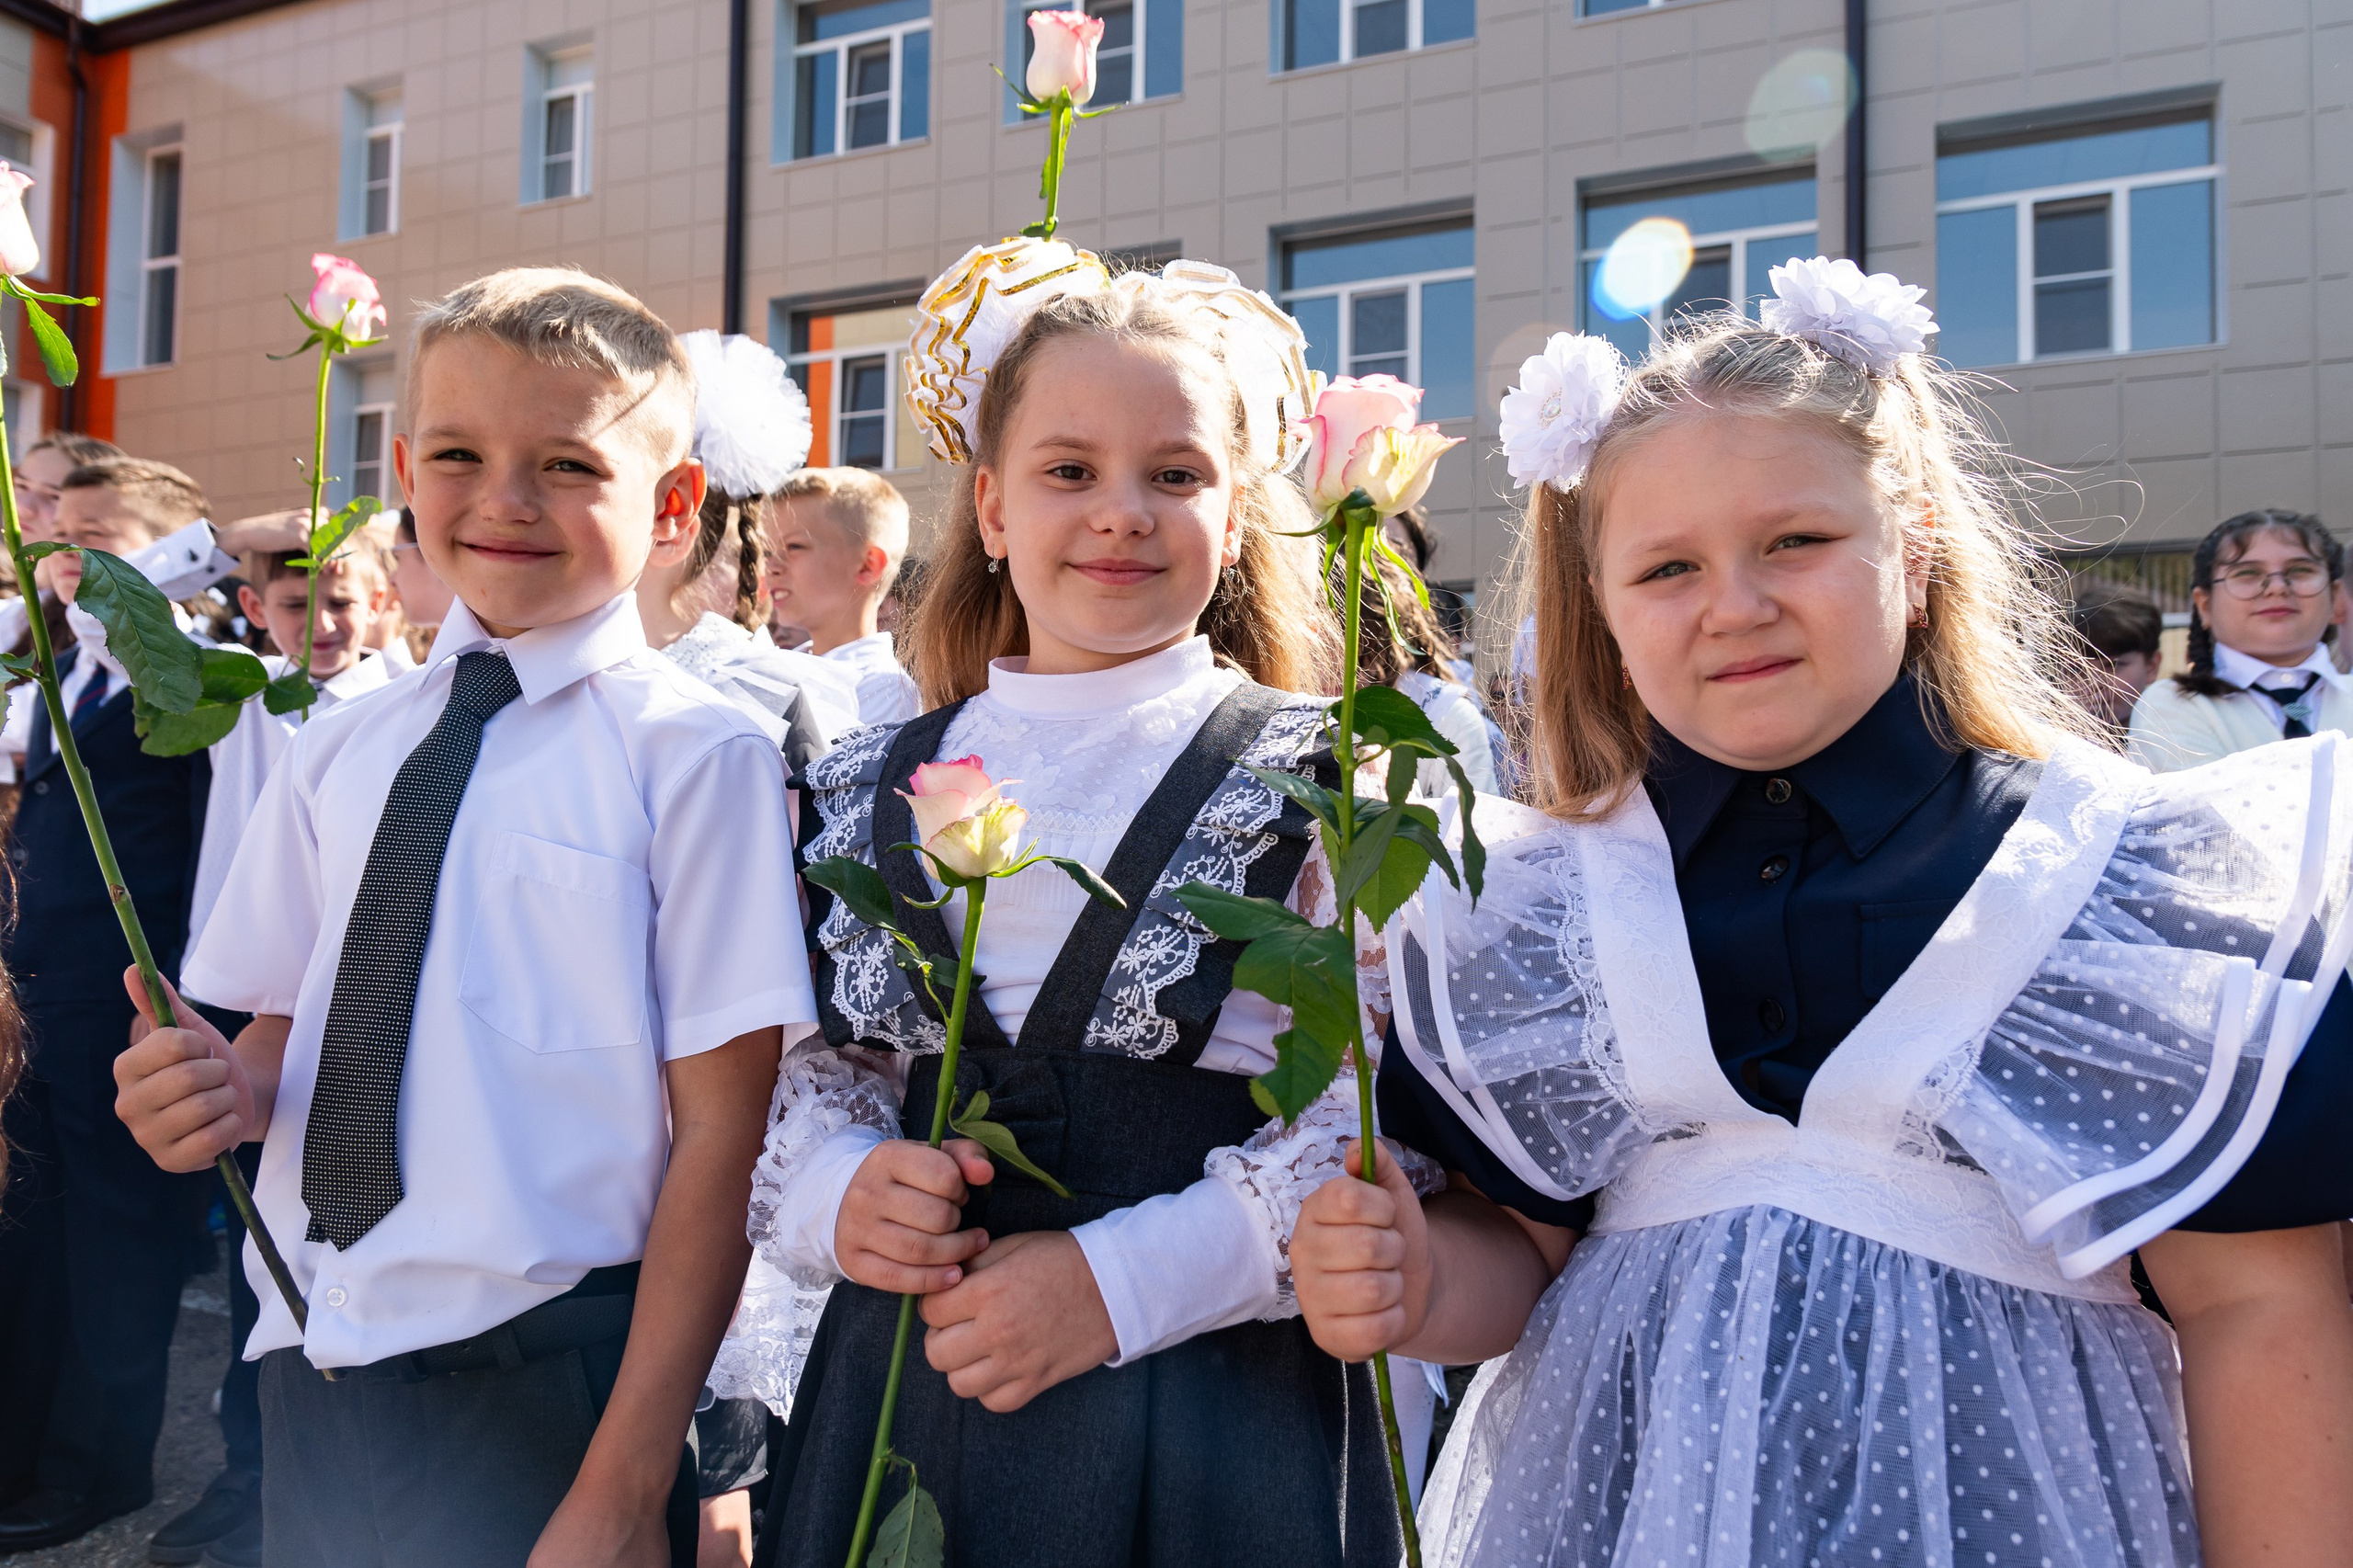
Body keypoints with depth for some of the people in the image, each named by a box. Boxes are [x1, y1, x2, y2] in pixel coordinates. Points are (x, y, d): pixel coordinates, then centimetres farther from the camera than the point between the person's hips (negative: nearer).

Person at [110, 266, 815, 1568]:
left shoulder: (696, 755, -12)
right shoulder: (340, 751, 5)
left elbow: (722, 1135, -13)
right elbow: (291, 1026, 14)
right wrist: (229, 1086, -9)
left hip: (545, 1389, -4)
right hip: (313, 1369, 5)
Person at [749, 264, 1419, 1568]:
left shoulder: (1324, 783, -4)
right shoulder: (868, 793, 6)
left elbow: (1379, 1122, -9)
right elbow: (797, 1079, 10)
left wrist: (1125, 1280, -18)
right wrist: (838, 1195, -10)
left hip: (1216, 1411, -2)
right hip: (900, 1389, 3)